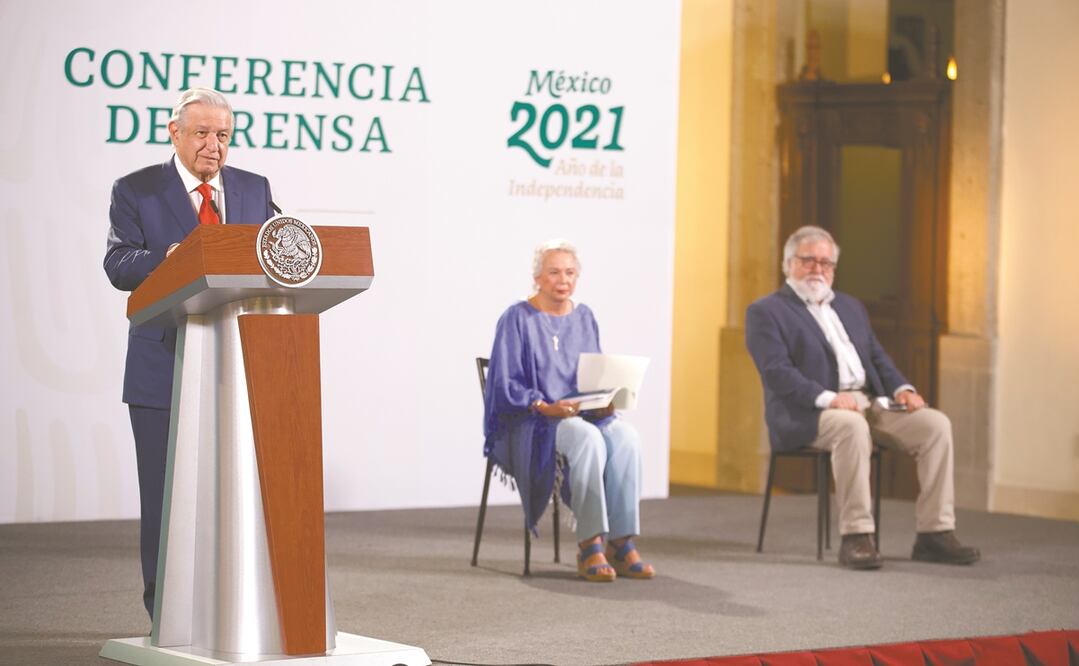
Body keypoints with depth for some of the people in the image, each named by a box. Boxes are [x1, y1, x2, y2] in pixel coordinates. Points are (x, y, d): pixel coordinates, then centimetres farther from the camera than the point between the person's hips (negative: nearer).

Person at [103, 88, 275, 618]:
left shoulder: (255, 190, 13)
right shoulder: (136, 191, 2)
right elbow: (118, 265, -9)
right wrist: (169, 259, -28)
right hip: (165, 369, -3)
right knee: (166, 496, 1)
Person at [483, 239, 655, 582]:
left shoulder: (584, 318, 13)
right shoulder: (517, 319, -2)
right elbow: (506, 385, -7)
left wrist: (602, 402, -9)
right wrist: (545, 407, -23)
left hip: (584, 415, 5)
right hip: (532, 424, -5)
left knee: (625, 435, -29)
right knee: (588, 439, -37)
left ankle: (621, 543, -29)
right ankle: (589, 546, -35)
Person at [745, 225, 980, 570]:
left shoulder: (850, 306, 25)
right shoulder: (766, 312, 2)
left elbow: (877, 358, 22)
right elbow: (777, 372, -11)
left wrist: (902, 389, 0)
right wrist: (828, 398, -25)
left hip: (871, 403, 7)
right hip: (808, 415, -7)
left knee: (936, 423, -15)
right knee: (852, 426, -39)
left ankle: (935, 534, -14)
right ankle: (855, 537, -34)